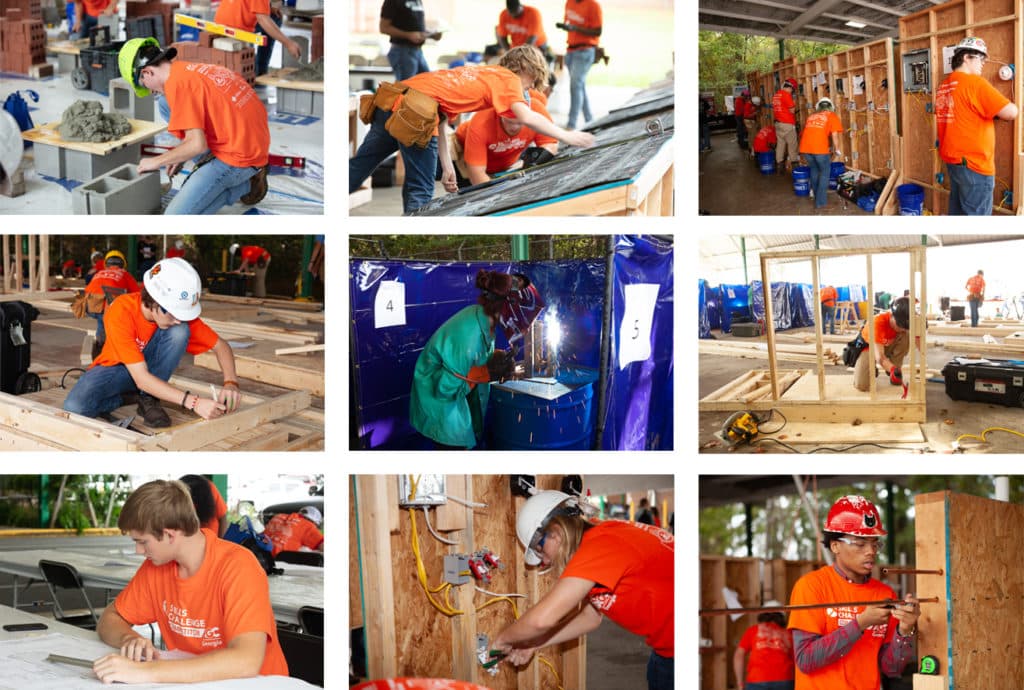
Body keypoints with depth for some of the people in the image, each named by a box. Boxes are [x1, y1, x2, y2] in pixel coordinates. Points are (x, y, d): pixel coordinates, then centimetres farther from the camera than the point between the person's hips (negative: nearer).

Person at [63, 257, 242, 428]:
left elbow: (221, 345, -9)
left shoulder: (180, 314, -21)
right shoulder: (121, 312, -33)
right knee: (74, 408, -32)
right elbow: (141, 378, -36)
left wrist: (230, 383, -30)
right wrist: (193, 402, -45)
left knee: (180, 331, -26)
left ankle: (148, 398, -13)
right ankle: (131, 396, -4)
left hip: (150, 365, 3)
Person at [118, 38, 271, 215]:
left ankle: (246, 185, 1)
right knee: (165, 106, 18)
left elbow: (197, 144, -19)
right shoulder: (194, 68, 11)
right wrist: (181, 157, 21)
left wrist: (157, 161, -4)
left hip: (238, 156, -9)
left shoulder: (177, 83, -16)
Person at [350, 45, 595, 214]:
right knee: (420, 191, 5)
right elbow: (526, 117, -11)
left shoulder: (476, 74, 31)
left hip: (390, 101, 8)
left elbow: (441, 120, 24)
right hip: (414, 114, -8)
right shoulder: (508, 79, 8)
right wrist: (566, 136, -3)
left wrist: (447, 166, 19)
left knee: (356, 169, 14)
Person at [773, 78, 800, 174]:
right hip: (788, 124, -8)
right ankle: (792, 165, 1)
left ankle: (780, 167, 12)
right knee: (792, 146, 1)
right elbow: (792, 110, -14)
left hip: (778, 123, 8)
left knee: (780, 145, 11)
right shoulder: (786, 95, -15)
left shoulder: (776, 95, 10)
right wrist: (794, 104, 4)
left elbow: (773, 109, 17)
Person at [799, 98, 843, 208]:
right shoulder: (832, 116, 12)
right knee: (825, 172, 13)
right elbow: (835, 135, 4)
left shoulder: (811, 115, 27)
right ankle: (820, 201, 10)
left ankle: (815, 192, 41)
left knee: (814, 169, 29)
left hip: (805, 147, 5)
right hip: (820, 148, -5)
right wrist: (837, 151, 16)